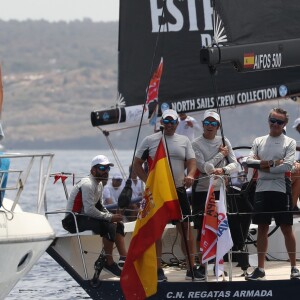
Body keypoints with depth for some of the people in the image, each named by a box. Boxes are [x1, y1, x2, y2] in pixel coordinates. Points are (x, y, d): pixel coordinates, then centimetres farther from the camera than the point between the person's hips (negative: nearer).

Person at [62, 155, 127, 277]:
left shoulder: (99, 184, 13)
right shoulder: (87, 184, -19)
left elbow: (100, 206, 19)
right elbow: (89, 210, -27)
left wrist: (112, 216, 1)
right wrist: (110, 217, -20)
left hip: (83, 218, 11)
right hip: (72, 221, -11)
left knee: (118, 224, 7)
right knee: (109, 226, -27)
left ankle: (124, 257, -2)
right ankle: (109, 262, -22)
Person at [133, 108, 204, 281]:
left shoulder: (184, 141, 10)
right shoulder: (150, 141, 4)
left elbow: (192, 161, 4)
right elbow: (137, 165, 5)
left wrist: (190, 176, -18)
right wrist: (148, 181, -8)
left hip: (179, 190, 2)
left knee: (186, 228, 0)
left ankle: (192, 268, 4)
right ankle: (158, 269, 5)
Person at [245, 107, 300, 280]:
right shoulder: (259, 141, 13)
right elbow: (249, 161, 0)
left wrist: (263, 166, -8)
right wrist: (272, 163, -11)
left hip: (281, 190, -4)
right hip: (262, 189, 4)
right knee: (262, 228, 7)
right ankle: (260, 269, 11)